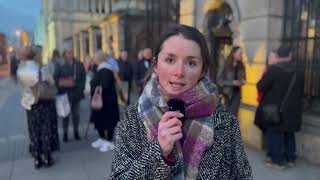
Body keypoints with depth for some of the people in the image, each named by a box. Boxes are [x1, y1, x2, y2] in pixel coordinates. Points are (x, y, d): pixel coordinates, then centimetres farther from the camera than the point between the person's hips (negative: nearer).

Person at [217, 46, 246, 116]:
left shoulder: (241, 66, 0)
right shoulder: (225, 66, -13)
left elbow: (243, 78, 15)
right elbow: (220, 80, -12)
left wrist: (243, 81, -9)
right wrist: (232, 82, -20)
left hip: (237, 93, 2)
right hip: (227, 92, -2)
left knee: (233, 114, -4)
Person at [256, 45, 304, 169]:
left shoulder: (273, 69, -16)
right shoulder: (298, 72, 2)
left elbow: (261, 87, -15)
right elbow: (301, 92, 11)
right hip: (292, 111, 6)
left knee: (275, 135, 7)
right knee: (289, 134, 20)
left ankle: (278, 160, 14)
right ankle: (290, 159, 30)